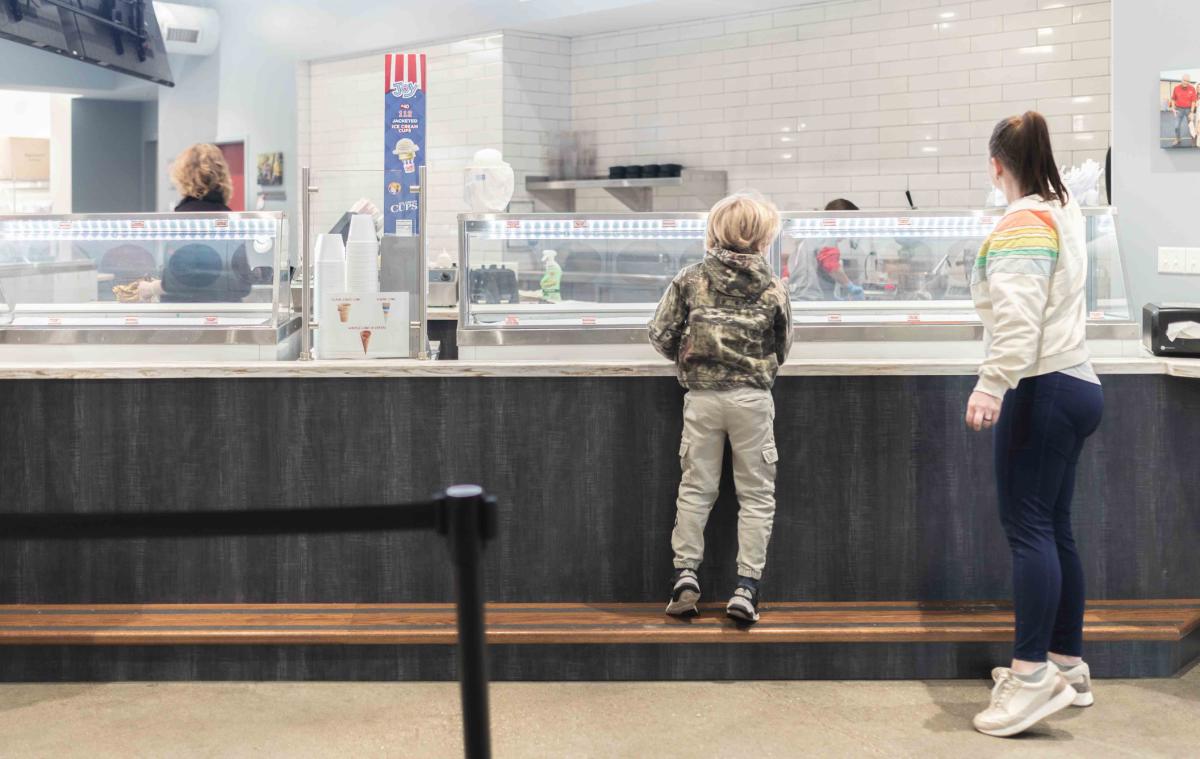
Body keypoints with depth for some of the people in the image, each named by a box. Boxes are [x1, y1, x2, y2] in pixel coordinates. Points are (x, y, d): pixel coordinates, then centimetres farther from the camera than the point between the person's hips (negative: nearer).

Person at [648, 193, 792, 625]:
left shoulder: (690, 280, -2)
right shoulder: (772, 287, -2)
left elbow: (661, 335, -2)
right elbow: (783, 346, 7)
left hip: (701, 396, 1)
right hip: (752, 397, -1)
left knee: (696, 487, 13)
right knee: (756, 493, 7)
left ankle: (685, 572, 8)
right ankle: (746, 585, 3)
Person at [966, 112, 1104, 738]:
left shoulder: (1022, 223, -14)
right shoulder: (1064, 211, 15)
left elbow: (1017, 315, -27)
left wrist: (991, 385, -32)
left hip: (1040, 390, -10)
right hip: (1075, 384, 10)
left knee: (1027, 527, -10)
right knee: (1054, 528, 13)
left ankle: (1032, 674, -12)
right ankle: (1068, 667, 19)